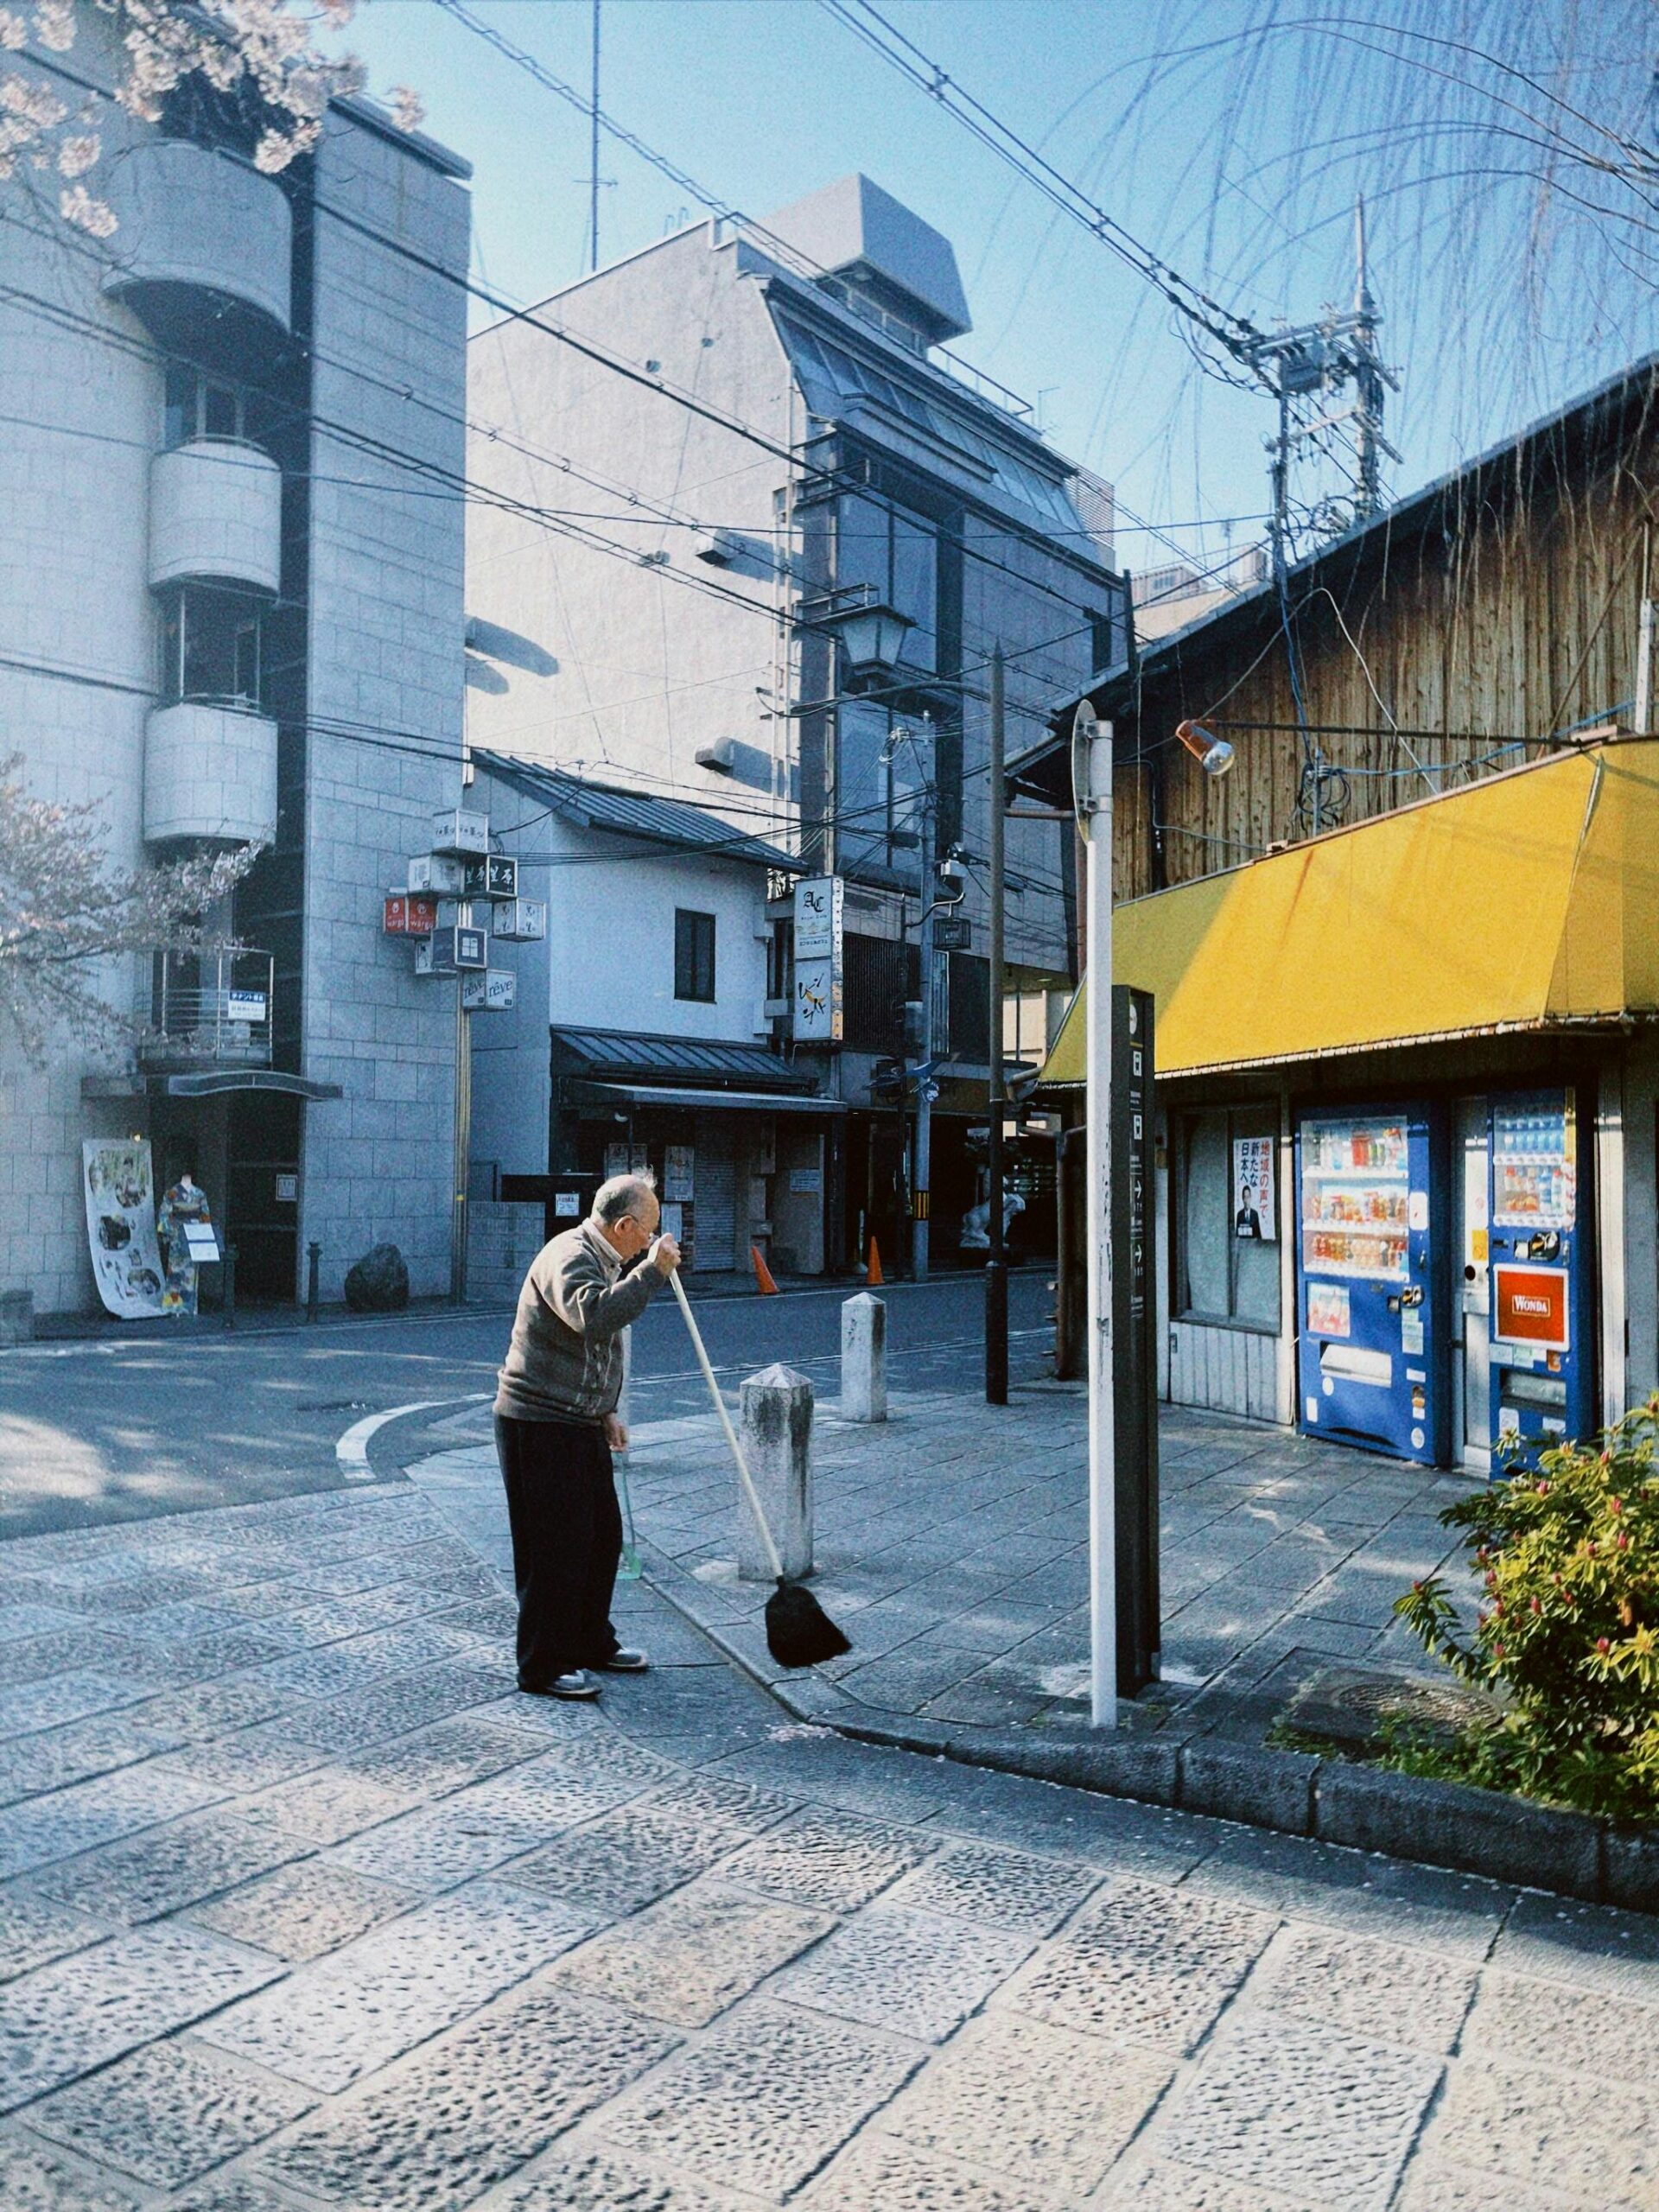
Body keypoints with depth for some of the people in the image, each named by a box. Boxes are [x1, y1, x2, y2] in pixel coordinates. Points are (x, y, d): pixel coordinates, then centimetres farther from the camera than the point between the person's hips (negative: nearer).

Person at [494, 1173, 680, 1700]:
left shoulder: (603, 1262, 16)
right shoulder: (569, 1257, -18)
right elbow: (593, 1317, -39)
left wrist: (606, 1413, 21)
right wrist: (653, 1272, -32)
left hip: (579, 1424, 10)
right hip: (539, 1425, -10)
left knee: (603, 1536, 16)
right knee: (556, 1547, -3)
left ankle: (592, 1644, 31)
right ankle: (544, 1666, 9)